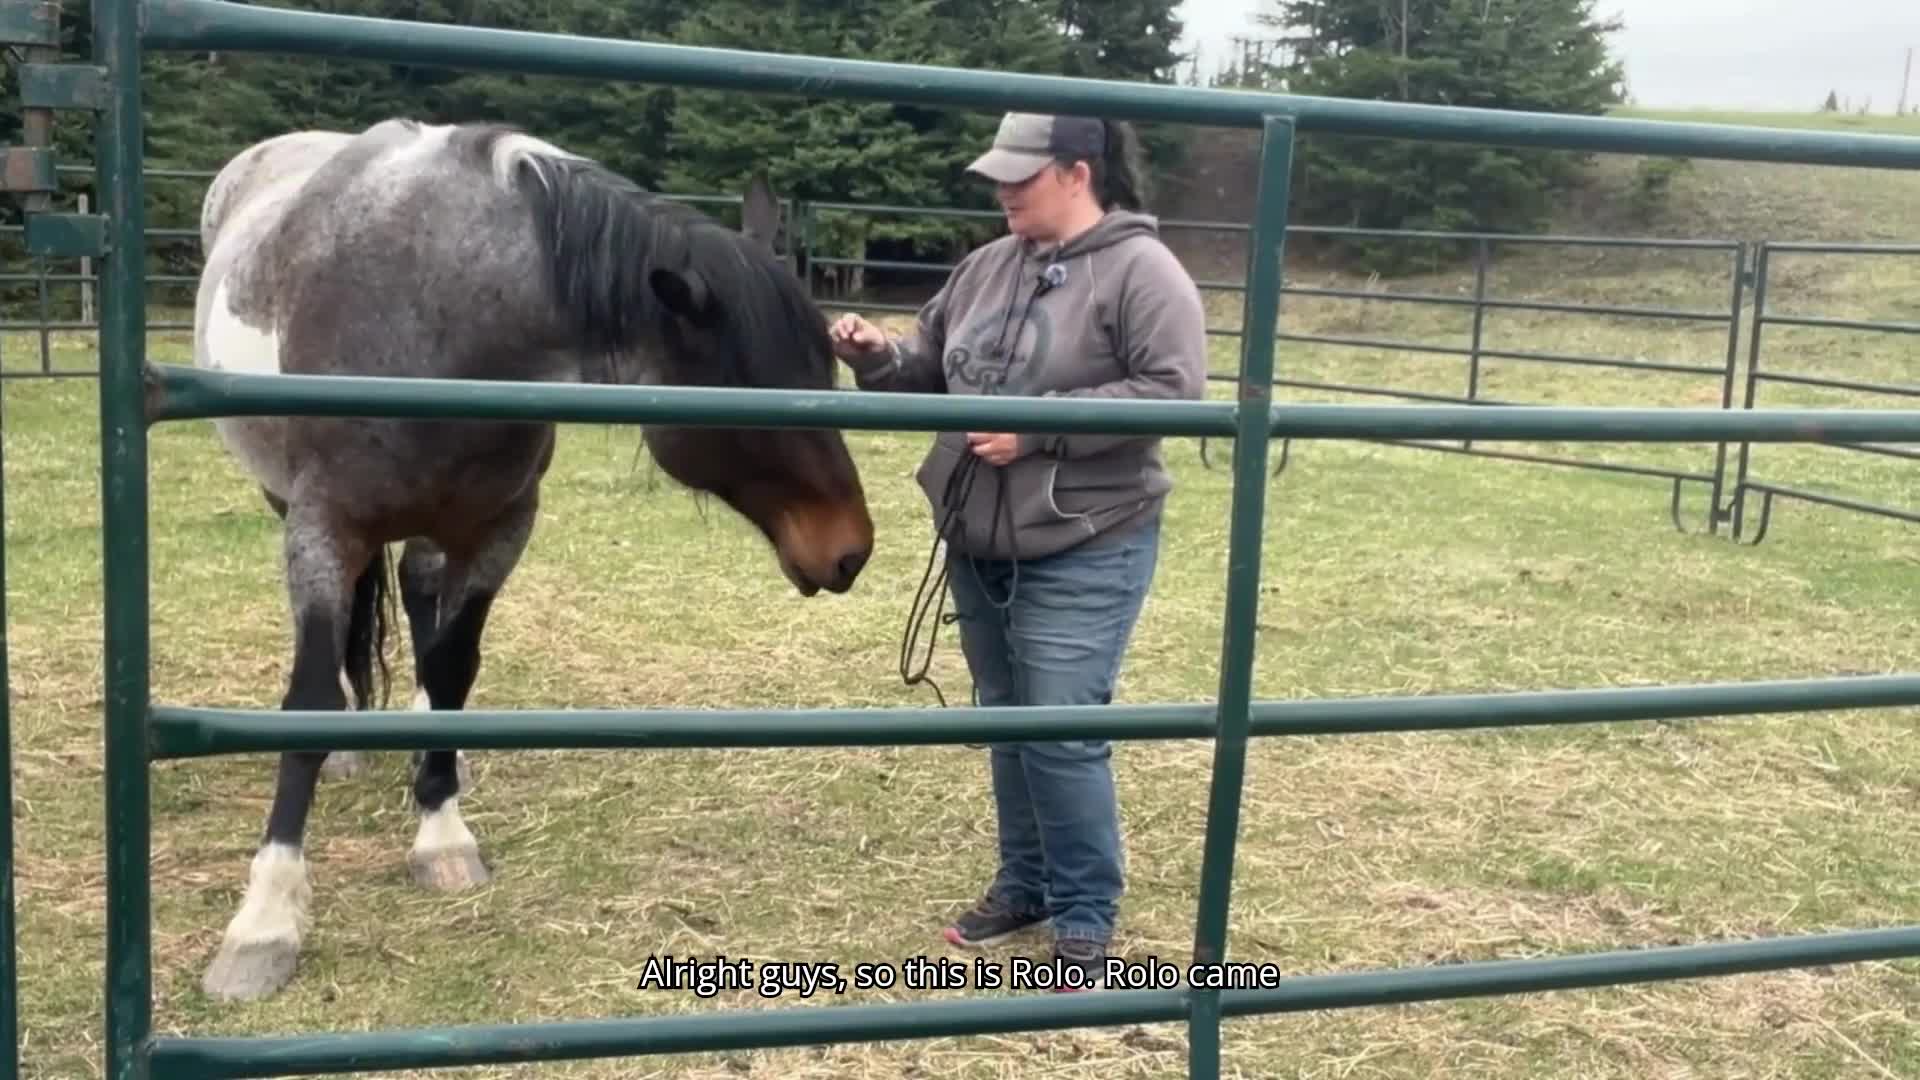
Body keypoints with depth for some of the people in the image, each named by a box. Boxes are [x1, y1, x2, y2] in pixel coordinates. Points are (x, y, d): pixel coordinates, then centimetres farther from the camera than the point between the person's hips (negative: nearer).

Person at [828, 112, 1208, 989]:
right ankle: (1024, 884, 33)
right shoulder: (989, 265, 8)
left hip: (1083, 554, -7)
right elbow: (931, 365, 16)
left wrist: (1041, 427, -24)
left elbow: (1172, 390, -20)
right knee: (1005, 724, 16)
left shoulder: (1142, 271, -12)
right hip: (979, 544, 7)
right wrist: (876, 355, -6)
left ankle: (1086, 918, 13)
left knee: (1062, 734, -4)